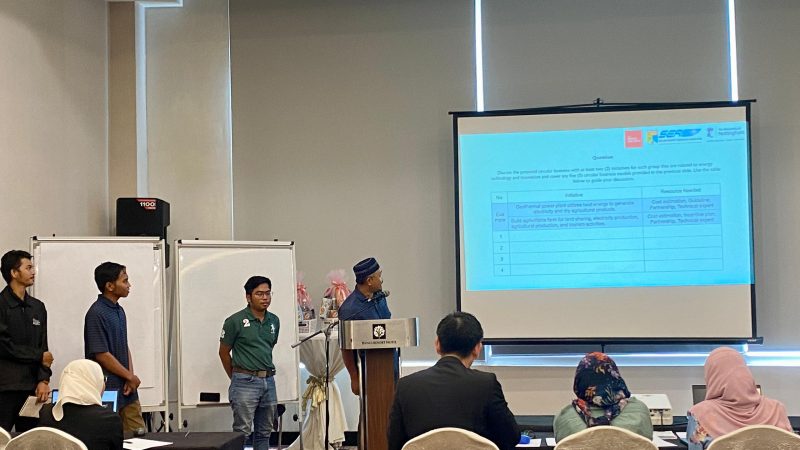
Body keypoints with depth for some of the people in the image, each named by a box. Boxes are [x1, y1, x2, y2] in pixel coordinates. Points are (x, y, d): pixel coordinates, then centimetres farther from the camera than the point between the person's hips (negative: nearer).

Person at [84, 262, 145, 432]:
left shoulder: (119, 310, 12)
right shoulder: (96, 314, -15)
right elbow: (101, 355, -18)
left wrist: (131, 377, -1)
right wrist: (130, 376, -9)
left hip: (127, 389, 8)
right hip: (108, 391, -8)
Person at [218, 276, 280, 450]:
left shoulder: (274, 321, 8)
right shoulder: (235, 321, -7)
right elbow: (224, 352, 1)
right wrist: (236, 378, 8)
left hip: (269, 382, 6)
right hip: (245, 383, -6)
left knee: (264, 434, 12)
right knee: (242, 433, -6)